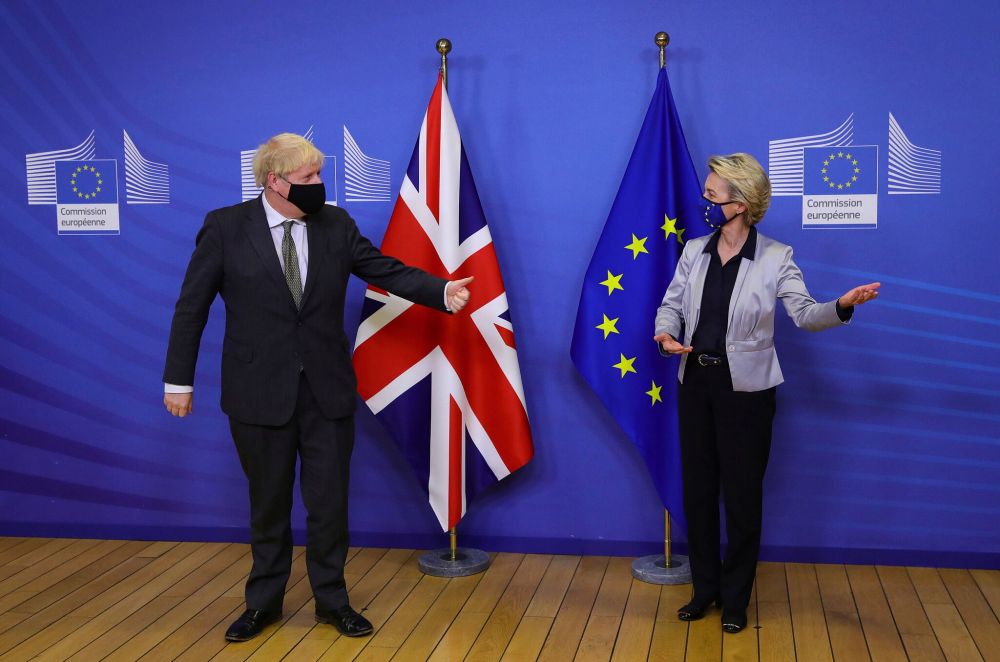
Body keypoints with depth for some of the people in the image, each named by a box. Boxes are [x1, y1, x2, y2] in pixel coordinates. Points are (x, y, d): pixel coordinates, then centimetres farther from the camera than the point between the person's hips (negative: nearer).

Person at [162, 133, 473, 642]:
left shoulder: (336, 224, 1)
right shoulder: (225, 227, -6)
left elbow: (389, 271, 1)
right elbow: (191, 307, -3)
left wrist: (443, 292, -14)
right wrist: (178, 380, -3)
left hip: (327, 389, 2)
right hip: (260, 391, -2)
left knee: (329, 500, 9)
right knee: (268, 502, 12)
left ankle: (332, 600, 26)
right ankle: (264, 602, 30)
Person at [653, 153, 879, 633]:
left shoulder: (775, 258, -9)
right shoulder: (693, 252, 3)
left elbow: (804, 313, -13)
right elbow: (671, 305, 8)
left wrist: (842, 306, -32)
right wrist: (666, 335, -12)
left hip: (745, 389, -4)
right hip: (695, 383, 4)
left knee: (742, 493, 6)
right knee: (697, 488, 12)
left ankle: (735, 598, 23)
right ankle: (705, 589, 28)